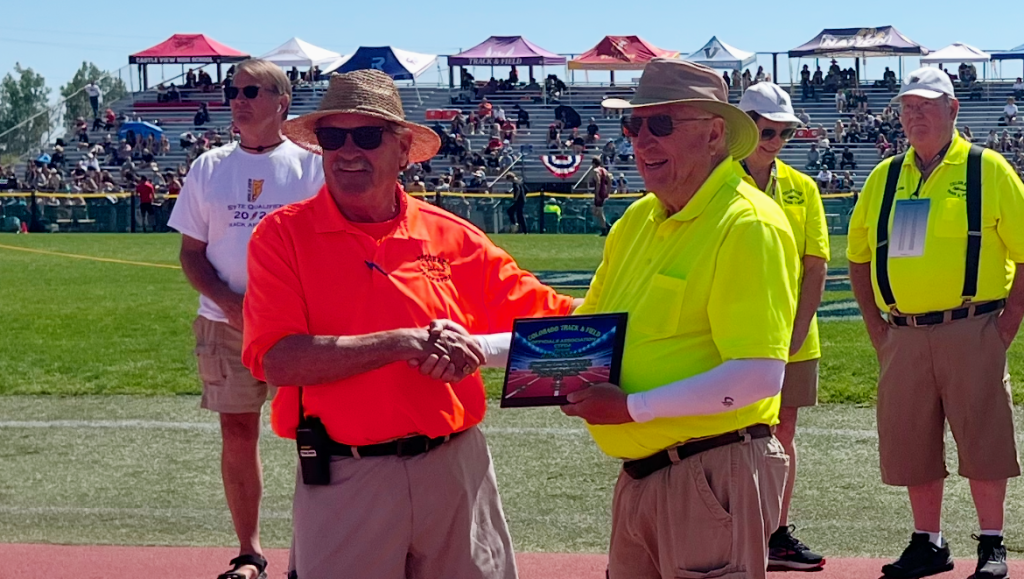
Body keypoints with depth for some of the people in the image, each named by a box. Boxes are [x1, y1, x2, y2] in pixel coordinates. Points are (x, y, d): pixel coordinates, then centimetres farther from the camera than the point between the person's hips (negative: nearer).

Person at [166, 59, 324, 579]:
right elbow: (191, 253, 7)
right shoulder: (209, 168, 8)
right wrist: (227, 302, -10)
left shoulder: (311, 166, 1)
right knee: (237, 434, 6)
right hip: (225, 324, 2)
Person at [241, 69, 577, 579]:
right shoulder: (283, 236, -2)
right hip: (343, 481, -2)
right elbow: (277, 360, -15)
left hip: (456, 472, 3)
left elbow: (551, 316, 7)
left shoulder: (451, 237, 5)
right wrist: (405, 343, -19)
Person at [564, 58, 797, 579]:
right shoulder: (636, 221, 11)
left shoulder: (747, 224, -14)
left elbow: (759, 377, -22)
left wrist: (633, 408, -19)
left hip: (714, 472, -8)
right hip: (639, 474, 8)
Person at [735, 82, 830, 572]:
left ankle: (779, 536, 18)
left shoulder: (801, 188, 7)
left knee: (783, 434, 10)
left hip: (794, 339, 4)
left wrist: (794, 333, -7)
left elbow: (816, 268, 4)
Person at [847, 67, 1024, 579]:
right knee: (911, 444, 7)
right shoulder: (884, 178, 12)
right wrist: (875, 326, 10)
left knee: (982, 440, -3)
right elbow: (858, 255, 19)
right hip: (903, 336, 4)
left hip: (970, 331, -4)